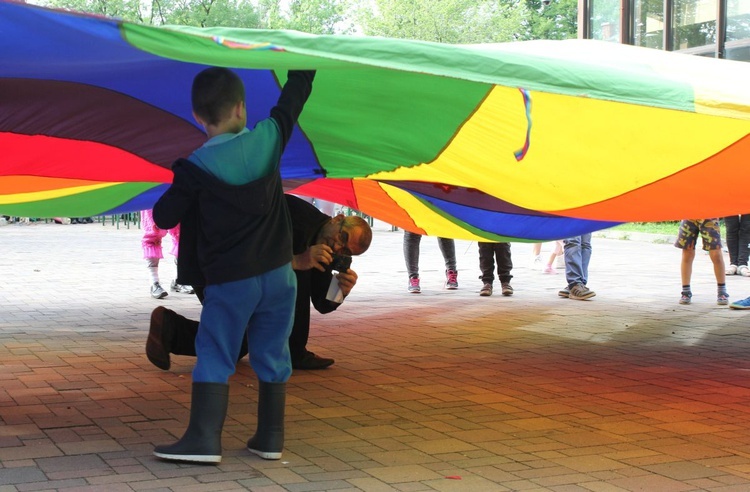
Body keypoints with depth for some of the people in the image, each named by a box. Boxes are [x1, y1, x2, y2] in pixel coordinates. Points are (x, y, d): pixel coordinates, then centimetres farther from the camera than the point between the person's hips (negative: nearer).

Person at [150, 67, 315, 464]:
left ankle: (204, 439, -5)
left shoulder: (196, 167, -13)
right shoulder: (268, 138, -5)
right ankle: (271, 438, 15)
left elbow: (164, 217, -6)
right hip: (277, 273, 4)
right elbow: (296, 93, 10)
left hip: (228, 281, -3)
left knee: (214, 356, 2)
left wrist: (180, 190, 13)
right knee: (272, 355, 11)